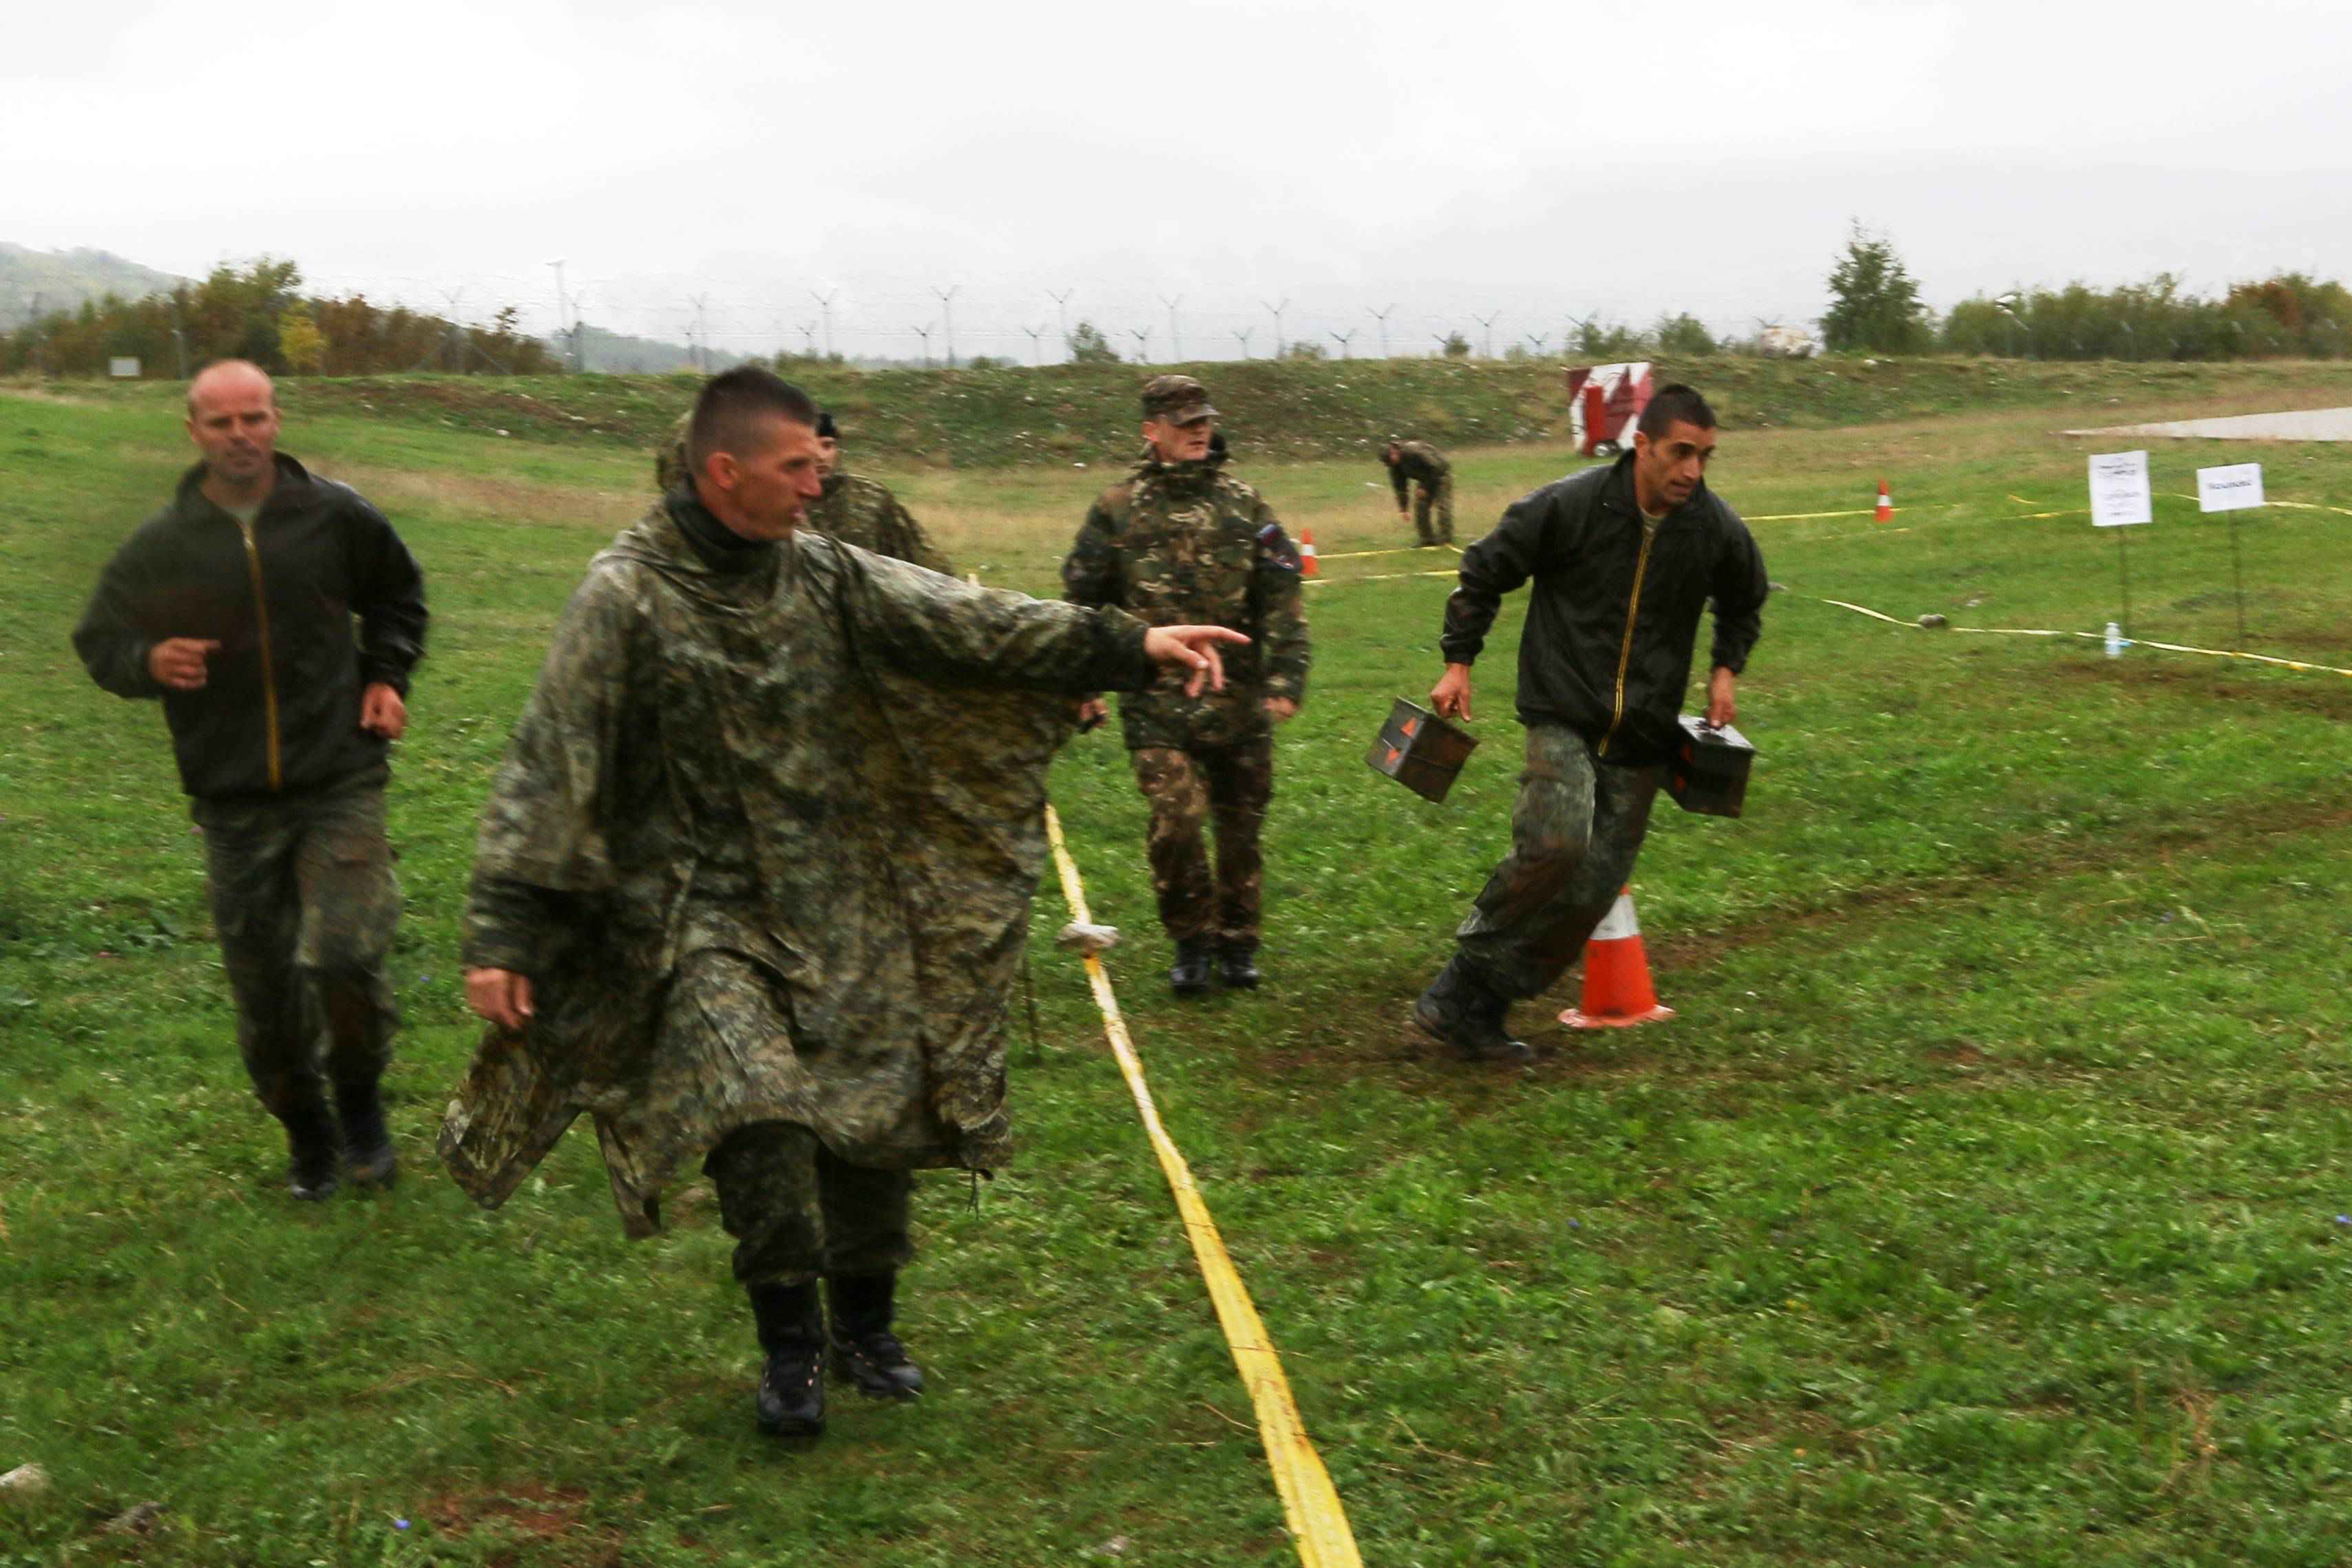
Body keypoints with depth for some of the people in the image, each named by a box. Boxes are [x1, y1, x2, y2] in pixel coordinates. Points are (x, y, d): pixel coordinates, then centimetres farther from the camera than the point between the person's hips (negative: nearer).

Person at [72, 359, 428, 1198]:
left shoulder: (336, 517, -2)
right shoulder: (160, 545, -1)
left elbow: (397, 595, 18)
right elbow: (98, 641, 10)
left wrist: (386, 675, 5)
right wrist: (148, 661, -12)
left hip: (340, 787, -2)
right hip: (232, 803, 2)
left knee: (342, 954, -18)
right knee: (263, 990, 9)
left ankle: (360, 1100, 11)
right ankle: (306, 1132, 32)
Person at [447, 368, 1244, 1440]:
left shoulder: (824, 577, 3)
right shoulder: (627, 599, -12)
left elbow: (966, 623, -1)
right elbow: (546, 775, -12)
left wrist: (1128, 645, -9)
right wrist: (500, 938, -16)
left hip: (841, 912, 5)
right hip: (705, 910, -5)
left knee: (879, 1107, 7)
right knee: (759, 1109, -19)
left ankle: (864, 1328, 27)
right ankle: (790, 1341, 2)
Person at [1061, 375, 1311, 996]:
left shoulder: (1243, 504, 6)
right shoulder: (1117, 511, 3)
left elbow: (1282, 596, 3)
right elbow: (1082, 601, 8)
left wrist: (1287, 676, -6)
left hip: (1239, 696, 2)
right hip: (1158, 699, -2)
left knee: (1240, 824, 9)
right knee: (1175, 819, -14)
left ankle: (1237, 943, 26)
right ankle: (1192, 942, 6)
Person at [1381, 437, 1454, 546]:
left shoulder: (1415, 452, -33)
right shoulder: (1395, 466, -8)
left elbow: (1435, 467, -29)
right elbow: (1400, 488, -2)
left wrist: (1426, 488, -22)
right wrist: (1402, 509, -7)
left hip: (1441, 473, -8)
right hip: (1426, 479, 8)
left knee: (1442, 508, -15)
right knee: (1420, 507, -1)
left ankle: (1446, 540, -10)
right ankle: (1427, 540, 6)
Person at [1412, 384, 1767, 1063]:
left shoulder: (1718, 530, -1)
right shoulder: (1568, 507, -12)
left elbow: (1744, 602, 23)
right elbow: (1484, 572, 1)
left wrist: (1727, 670, 12)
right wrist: (1459, 662, 0)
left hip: (1642, 738, 4)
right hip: (1562, 717, -4)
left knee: (1594, 889, 0)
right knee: (1555, 843, -27)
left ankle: (1479, 1009, 12)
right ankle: (1464, 978, -8)